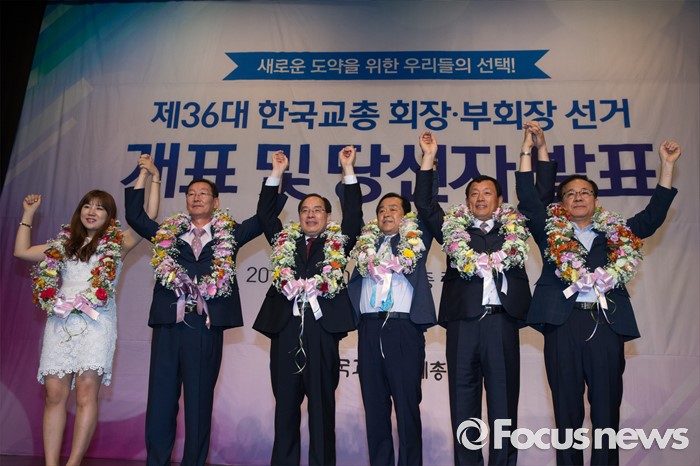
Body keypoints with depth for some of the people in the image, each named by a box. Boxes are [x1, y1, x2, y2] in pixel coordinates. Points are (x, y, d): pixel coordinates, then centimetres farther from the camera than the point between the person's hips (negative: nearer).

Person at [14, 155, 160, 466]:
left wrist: (150, 179, -7)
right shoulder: (63, 244, 22)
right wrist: (28, 214, 24)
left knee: (86, 391, -12)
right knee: (55, 394, -1)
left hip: (96, 322, -4)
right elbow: (21, 251, 26)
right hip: (61, 322, 4)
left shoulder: (116, 243, 8)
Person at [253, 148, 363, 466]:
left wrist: (348, 168, 5)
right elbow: (264, 213, 16)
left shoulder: (338, 242, 13)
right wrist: (277, 173, 15)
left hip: (322, 329, -2)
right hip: (285, 330, 2)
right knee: (285, 405, 8)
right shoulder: (284, 239, 19)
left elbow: (354, 212, 6)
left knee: (322, 406, 4)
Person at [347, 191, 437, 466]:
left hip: (404, 328, -3)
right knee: (374, 405, 7)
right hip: (369, 329, 3)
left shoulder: (416, 239, 12)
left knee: (408, 406, 0)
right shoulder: (365, 242, 20)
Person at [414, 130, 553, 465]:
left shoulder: (514, 227, 15)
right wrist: (429, 156, 8)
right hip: (462, 322, 0)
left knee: (504, 401, 4)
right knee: (463, 403, 4)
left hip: (502, 321, 0)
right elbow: (424, 203, 10)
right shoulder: (453, 228, 15)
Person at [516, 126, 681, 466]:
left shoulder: (618, 233, 18)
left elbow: (654, 214, 16)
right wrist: (527, 149, 7)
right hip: (563, 324, -1)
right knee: (567, 407, 5)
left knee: (607, 407, 4)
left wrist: (667, 165, 14)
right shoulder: (549, 230, 12)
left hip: (608, 324, 2)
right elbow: (527, 196, 7)